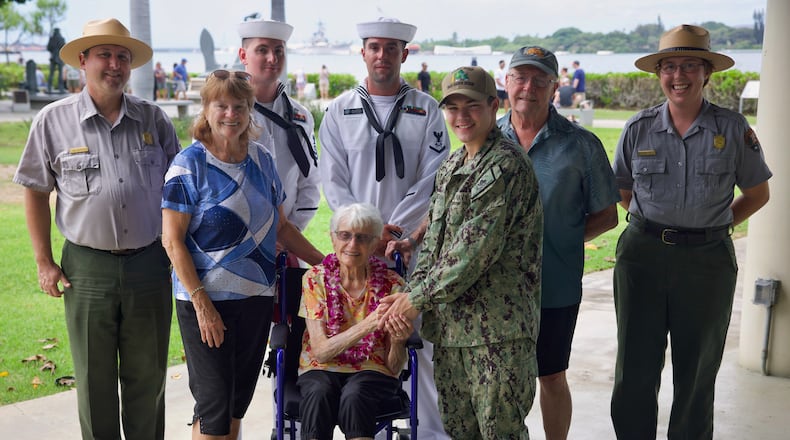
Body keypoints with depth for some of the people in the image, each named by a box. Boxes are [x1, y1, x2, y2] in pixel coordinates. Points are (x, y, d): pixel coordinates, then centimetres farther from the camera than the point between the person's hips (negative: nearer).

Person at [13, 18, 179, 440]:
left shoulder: (154, 119, 5)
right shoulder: (53, 120, 0)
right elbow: (36, 193, 5)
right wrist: (44, 262, 1)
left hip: (149, 264, 2)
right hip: (86, 268, -1)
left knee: (148, 377, 11)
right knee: (94, 380, 9)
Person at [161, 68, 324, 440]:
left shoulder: (261, 159, 7)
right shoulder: (189, 165, -9)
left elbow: (280, 227, 15)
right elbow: (172, 241, -11)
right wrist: (201, 302, -17)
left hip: (256, 296, 5)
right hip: (206, 299, -5)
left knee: (239, 399, 14)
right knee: (214, 404, 0)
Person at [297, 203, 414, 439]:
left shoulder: (392, 284, -4)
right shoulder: (315, 278, -3)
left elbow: (394, 368, -3)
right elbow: (320, 350, -12)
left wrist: (397, 341, -27)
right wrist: (367, 325, -27)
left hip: (372, 369, 0)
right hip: (323, 368, 1)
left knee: (354, 395, -35)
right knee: (319, 393, -34)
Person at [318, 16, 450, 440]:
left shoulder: (426, 109, 4)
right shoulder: (340, 110, 7)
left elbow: (430, 181, -3)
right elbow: (333, 183, 2)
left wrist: (393, 228, -12)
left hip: (414, 242, -1)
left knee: (422, 338, 1)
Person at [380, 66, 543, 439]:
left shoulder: (506, 166, -14)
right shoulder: (451, 166, 15)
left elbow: (475, 249, -19)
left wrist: (419, 298, -12)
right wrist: (411, 295, 1)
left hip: (497, 327, -8)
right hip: (449, 324, 9)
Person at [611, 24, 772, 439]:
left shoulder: (733, 129, -3)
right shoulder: (639, 128, 0)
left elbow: (757, 194, 8)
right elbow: (621, 191, 13)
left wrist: (712, 226, 2)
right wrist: (653, 223, 4)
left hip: (708, 261, -1)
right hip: (643, 254, 1)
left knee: (696, 373, 12)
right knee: (635, 370, 7)